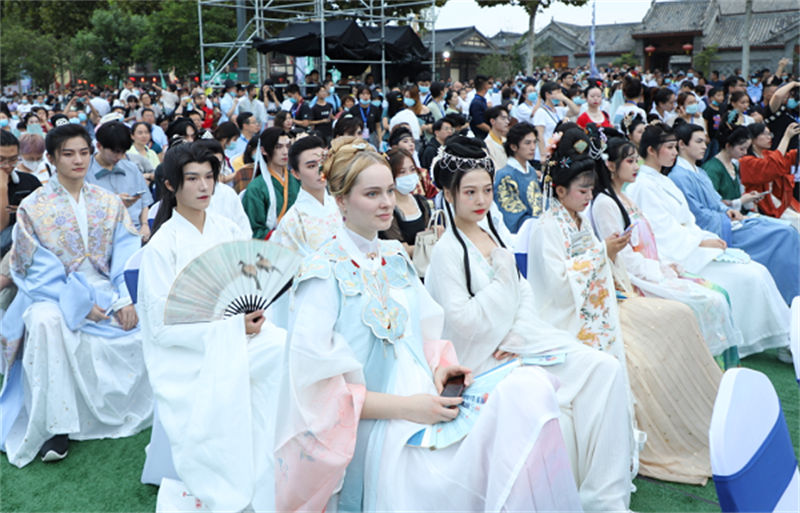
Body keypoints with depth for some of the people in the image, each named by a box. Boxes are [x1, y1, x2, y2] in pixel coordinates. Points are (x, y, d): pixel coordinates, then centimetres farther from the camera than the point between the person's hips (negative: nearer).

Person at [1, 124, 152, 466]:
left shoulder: (109, 203, 8)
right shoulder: (33, 208, -1)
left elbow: (125, 255, 1)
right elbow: (39, 271, -7)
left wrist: (125, 300, -15)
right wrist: (81, 303, -18)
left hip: (107, 294, 3)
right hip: (56, 296, -3)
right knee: (46, 322, -36)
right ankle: (56, 424, -27)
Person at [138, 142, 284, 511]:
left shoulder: (230, 232, 9)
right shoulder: (161, 245, -6)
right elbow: (163, 326, -10)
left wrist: (253, 312, -11)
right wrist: (230, 325, -16)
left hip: (238, 335, 5)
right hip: (188, 353, -5)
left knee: (287, 348, -25)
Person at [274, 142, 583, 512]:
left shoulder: (396, 259, 15)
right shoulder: (324, 273, -6)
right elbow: (314, 380, -12)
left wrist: (438, 364, -3)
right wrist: (403, 406, -17)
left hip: (423, 399, 6)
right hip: (372, 430, -6)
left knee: (529, 384, -20)